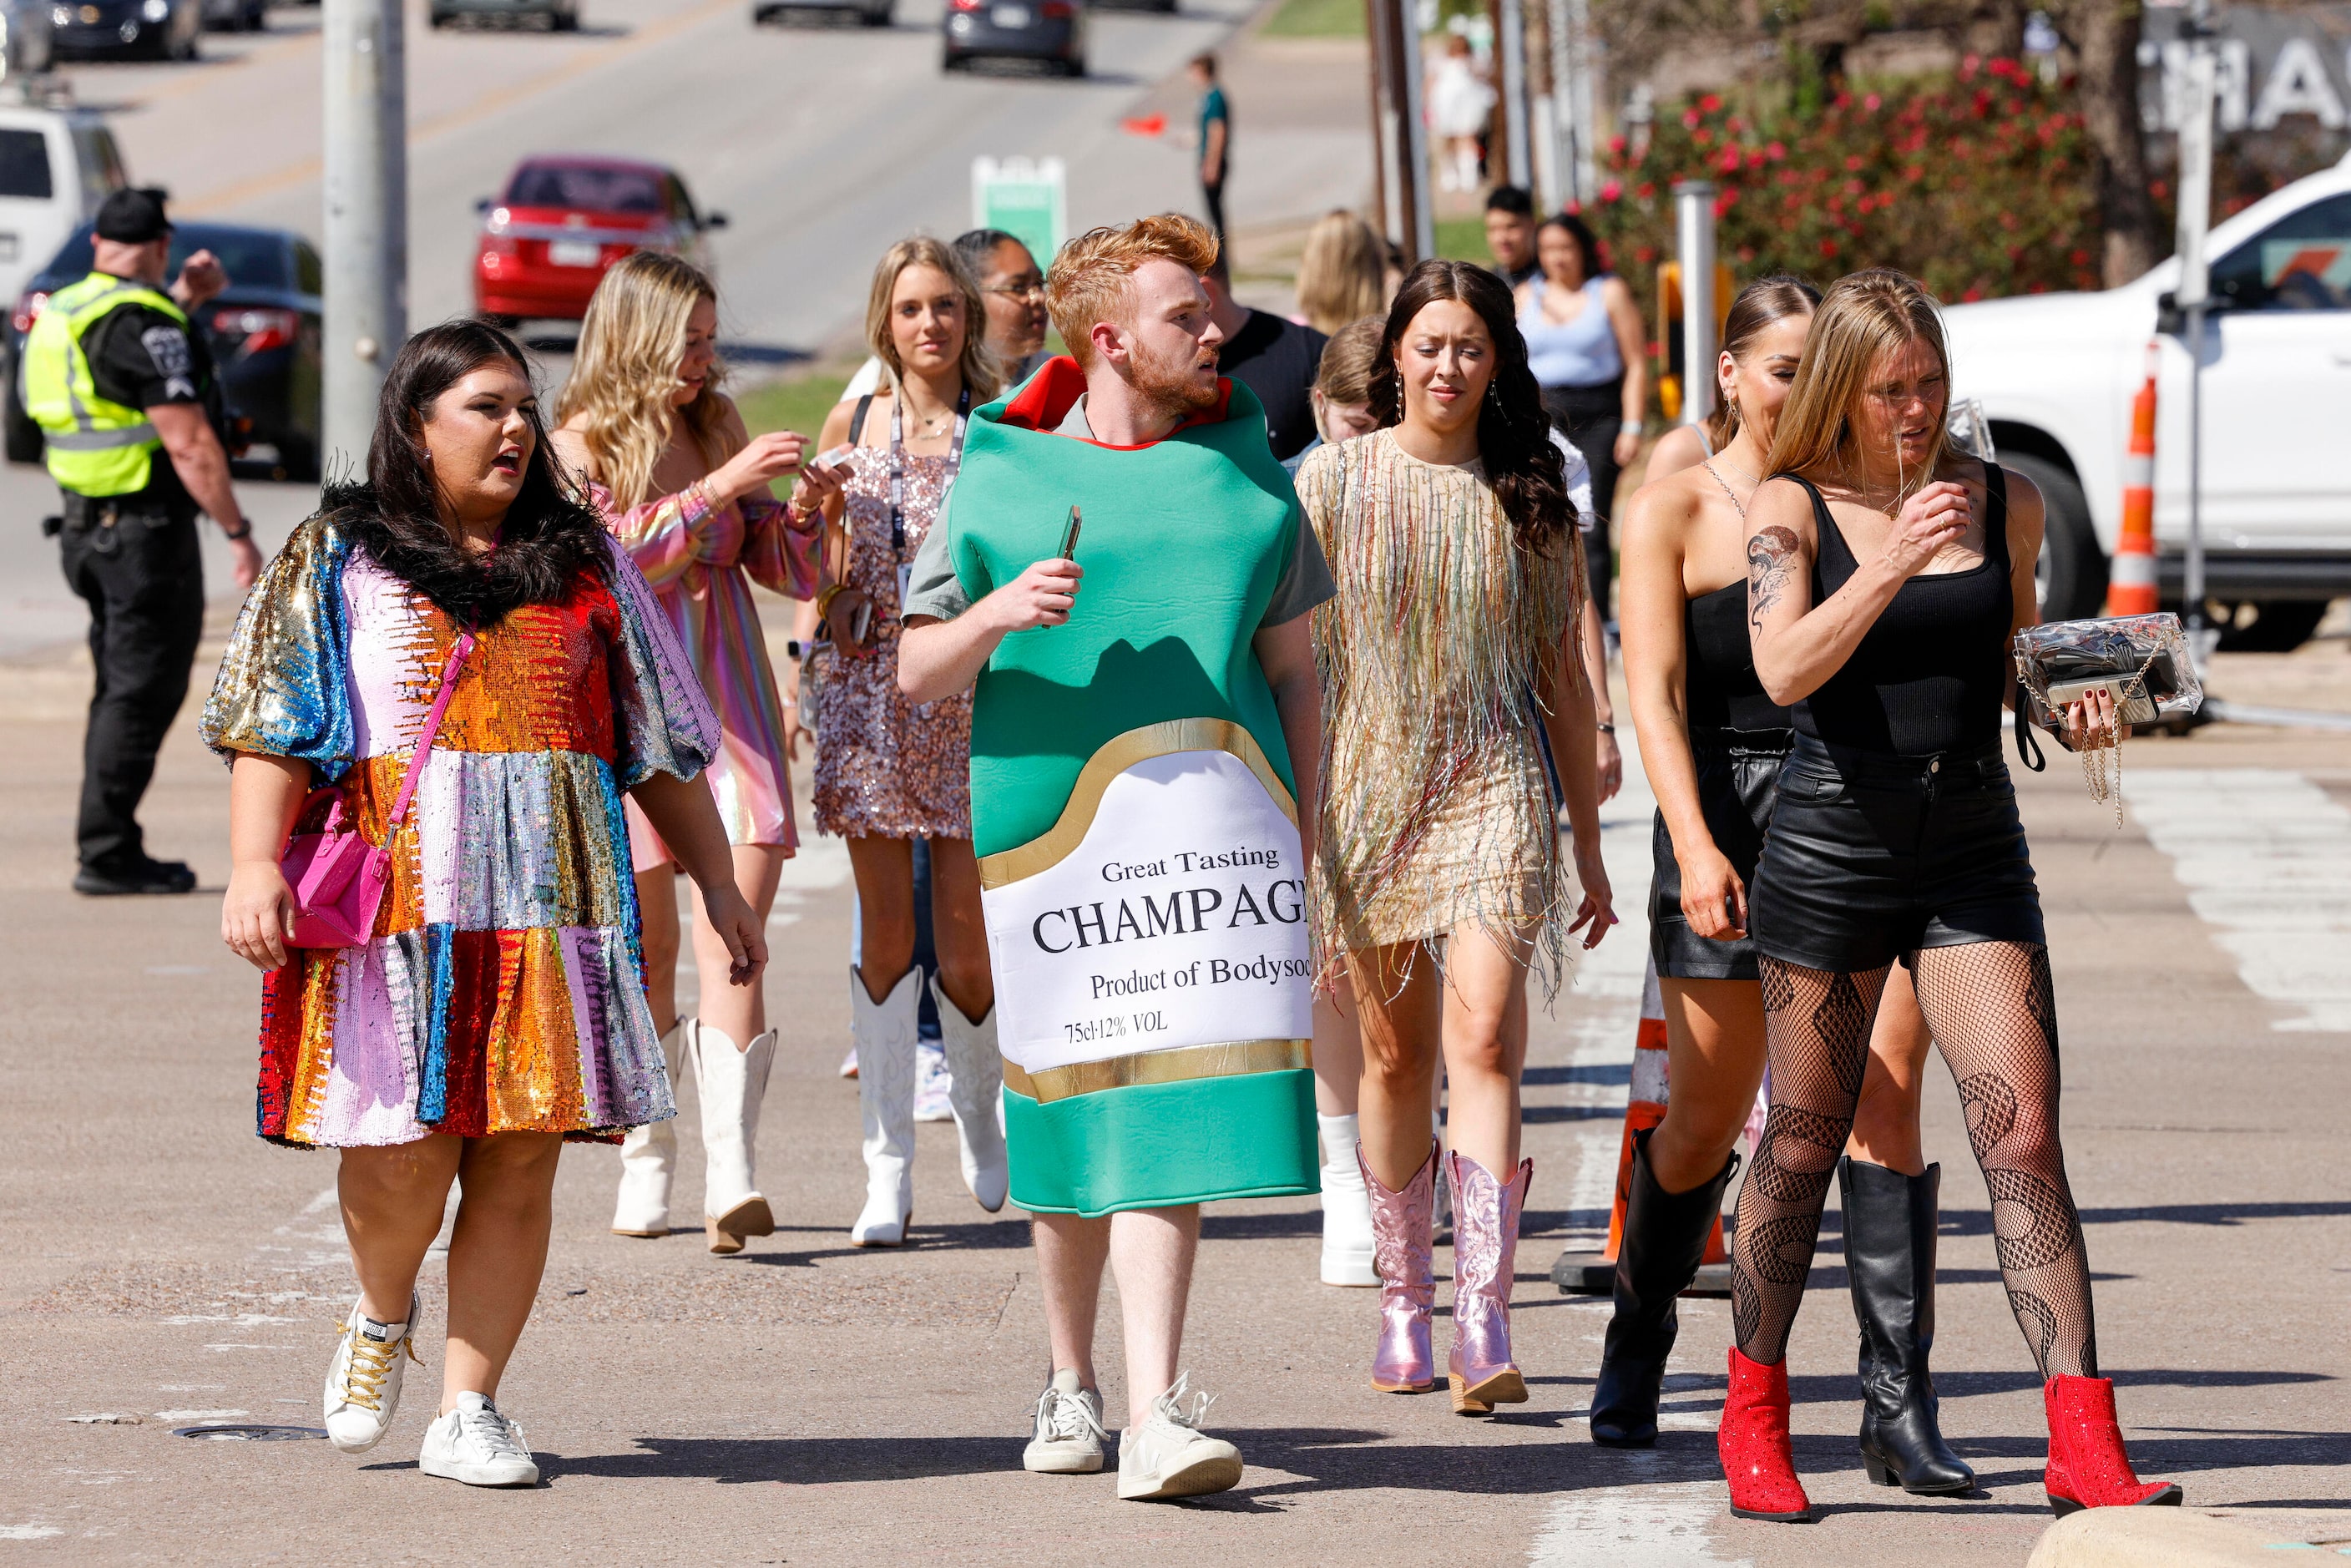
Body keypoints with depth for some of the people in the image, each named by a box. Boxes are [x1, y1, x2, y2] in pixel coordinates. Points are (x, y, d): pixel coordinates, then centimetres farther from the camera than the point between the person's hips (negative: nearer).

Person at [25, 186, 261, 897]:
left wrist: (184, 300, 24)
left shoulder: (66, 314, 11)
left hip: (89, 525, 9)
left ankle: (109, 847, 17)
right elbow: (189, 444, -21)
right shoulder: (143, 325, -17)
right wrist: (239, 534, -17)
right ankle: (106, 853, -6)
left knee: (122, 690, 16)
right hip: (148, 529, -9)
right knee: (143, 692, -5)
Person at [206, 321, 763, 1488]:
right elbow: (272, 727, 0)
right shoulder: (340, 558, 8)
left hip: (551, 902, 3)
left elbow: (661, 744, 19)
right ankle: (381, 1320, 22)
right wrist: (254, 866, -13)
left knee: (519, 1164, -2)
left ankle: (469, 1407, 6)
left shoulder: (581, 561, 16)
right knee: (407, 1151, -9)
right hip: (402, 897, -3)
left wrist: (716, 881, 14)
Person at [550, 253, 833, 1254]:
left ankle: (733, 1179, -21)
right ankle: (645, 1166, 20)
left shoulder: (715, 431, 11)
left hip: (728, 708, 2)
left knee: (732, 935, -12)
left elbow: (779, 568, 16)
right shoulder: (578, 448, -1)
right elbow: (614, 553, -18)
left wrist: (800, 514, -4)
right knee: (648, 952, 4)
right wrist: (720, 488, -22)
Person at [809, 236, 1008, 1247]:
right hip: (872, 695, 2)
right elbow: (824, 585, 13)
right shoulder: (851, 427, 8)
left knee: (965, 934, -2)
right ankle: (888, 1167, 1)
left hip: (973, 696, -2)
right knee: (886, 927, -1)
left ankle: (979, 1114, 27)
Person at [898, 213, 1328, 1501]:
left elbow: (1291, 672, 16)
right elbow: (913, 673, 6)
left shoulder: (1247, 477, 12)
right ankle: (1071, 1384, 25)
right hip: (1049, 816, 0)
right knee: (1064, 1109, 7)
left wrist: (1305, 839, 9)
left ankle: (1157, 1413, -15)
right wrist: (996, 612, -15)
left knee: (1172, 1107, -11)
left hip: (1213, 818, 0)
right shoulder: (1003, 478, 6)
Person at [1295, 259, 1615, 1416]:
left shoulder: (1530, 498, 7)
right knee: (1394, 1055, 7)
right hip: (1367, 786, 1)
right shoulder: (1336, 479, 4)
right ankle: (1403, 1304, 21)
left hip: (1496, 787, -1)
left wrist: (1589, 842, 13)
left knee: (1483, 1037, -15)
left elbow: (1565, 680, 12)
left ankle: (1485, 1323, -22)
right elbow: (1294, 652, 5)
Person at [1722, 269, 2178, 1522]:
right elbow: (1784, 668, -20)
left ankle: (2084, 1445, -13)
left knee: (2024, 1139, -9)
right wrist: (1892, 561, -30)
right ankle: (1753, 1414, 27)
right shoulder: (1791, 509, -4)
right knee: (1802, 1144, 8)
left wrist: (2073, 708, 1)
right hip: (1829, 853, -2)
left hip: (1974, 855, 2)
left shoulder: (2004, 504, 6)